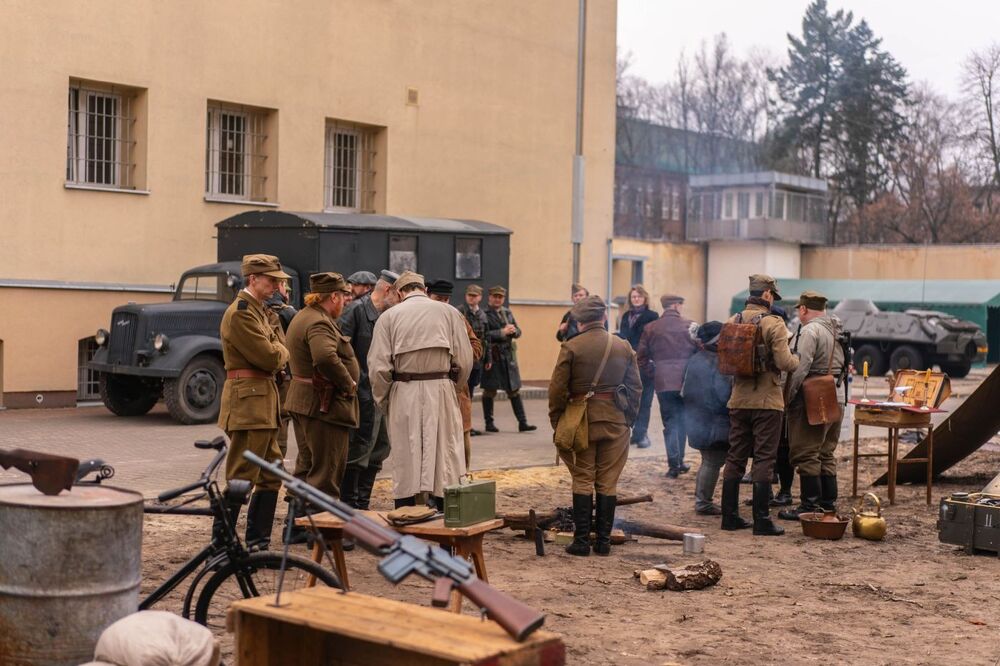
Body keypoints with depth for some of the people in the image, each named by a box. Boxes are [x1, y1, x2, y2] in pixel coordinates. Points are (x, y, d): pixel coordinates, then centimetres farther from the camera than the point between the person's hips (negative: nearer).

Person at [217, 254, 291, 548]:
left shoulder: (258, 311, 19)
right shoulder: (240, 313, -14)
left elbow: (279, 355, 19)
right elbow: (270, 358, -18)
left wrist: (277, 351, -2)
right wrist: (280, 350, 2)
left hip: (262, 402, 10)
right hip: (248, 402, -10)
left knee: (272, 476, 13)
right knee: (240, 479, -8)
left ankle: (258, 544, 20)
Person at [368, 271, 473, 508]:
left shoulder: (389, 316, 5)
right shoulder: (448, 312, 7)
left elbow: (378, 366, -2)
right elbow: (464, 360, 3)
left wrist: (383, 401, 10)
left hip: (404, 394, 0)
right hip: (441, 391, 0)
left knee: (405, 466, 7)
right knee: (446, 464, 6)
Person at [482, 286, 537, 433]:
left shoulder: (508, 312, 14)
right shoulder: (485, 314, -6)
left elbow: (518, 332, 15)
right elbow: (485, 334, -17)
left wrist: (513, 330, -7)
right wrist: (502, 332, -19)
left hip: (509, 355, 6)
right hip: (493, 356, -6)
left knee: (514, 390, 7)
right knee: (490, 390, 3)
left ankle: (522, 423, 9)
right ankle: (489, 423, 12)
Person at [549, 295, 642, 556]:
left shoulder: (571, 347, -6)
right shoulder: (623, 347, 4)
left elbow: (558, 388, -7)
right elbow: (635, 387, 9)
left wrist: (557, 421, 3)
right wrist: (629, 417, 17)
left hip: (582, 421, -2)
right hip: (616, 421, 2)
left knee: (582, 481, 5)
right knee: (608, 483, 7)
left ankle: (581, 540, 3)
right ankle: (604, 541, 10)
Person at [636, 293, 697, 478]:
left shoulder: (651, 328, 1)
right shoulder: (689, 326, -3)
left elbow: (642, 358, 1)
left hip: (663, 382, 0)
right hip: (686, 380, 0)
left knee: (670, 422, 5)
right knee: (682, 420, 14)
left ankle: (673, 464, -2)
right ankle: (679, 461, 19)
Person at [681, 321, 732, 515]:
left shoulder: (693, 360, 8)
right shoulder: (718, 363, -18)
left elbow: (684, 391, 16)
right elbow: (725, 395, -23)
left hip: (697, 423, 9)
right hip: (715, 424, -9)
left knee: (708, 461, 20)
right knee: (713, 463, 0)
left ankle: (700, 500, 24)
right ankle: (704, 503, 3)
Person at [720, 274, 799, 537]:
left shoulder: (733, 322, 6)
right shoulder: (773, 323, -12)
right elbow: (785, 363, -17)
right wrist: (798, 360, 3)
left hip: (738, 400, 6)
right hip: (766, 401, -5)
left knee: (735, 458, 12)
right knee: (763, 460, -1)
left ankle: (730, 516, 16)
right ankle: (762, 521, 0)